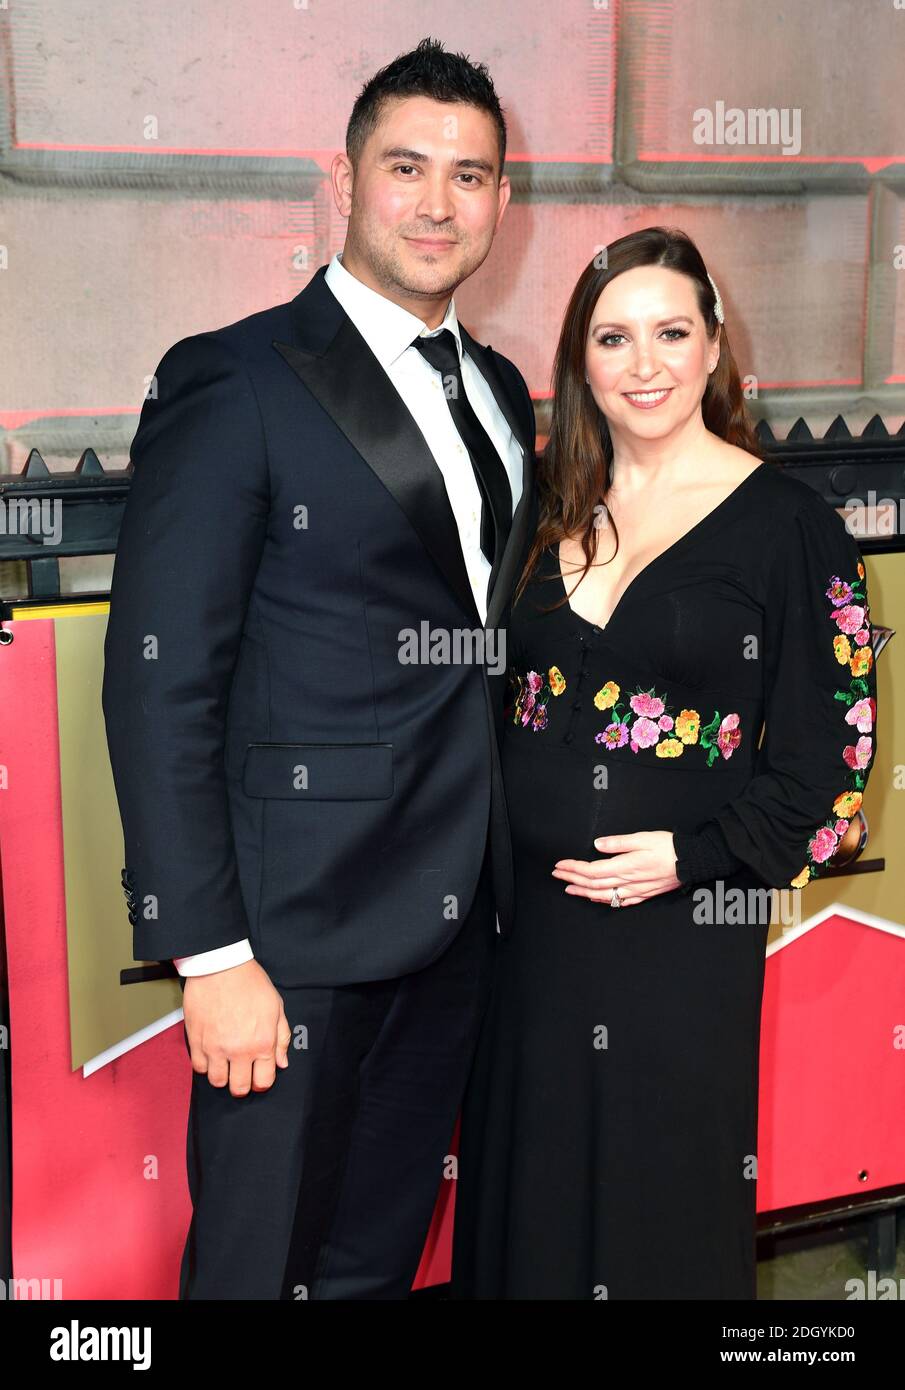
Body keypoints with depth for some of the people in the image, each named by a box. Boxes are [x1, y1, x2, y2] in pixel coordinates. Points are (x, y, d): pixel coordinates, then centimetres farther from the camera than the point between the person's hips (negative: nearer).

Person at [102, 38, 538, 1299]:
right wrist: (209, 955, -18)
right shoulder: (235, 381, -11)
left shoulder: (501, 391, 12)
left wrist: (509, 863, 9)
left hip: (461, 914, 7)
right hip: (302, 923, -6)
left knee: (382, 1254, 20)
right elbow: (159, 683, -15)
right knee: (260, 1260, 7)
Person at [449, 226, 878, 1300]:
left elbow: (828, 750, -7)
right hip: (527, 915, 4)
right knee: (527, 1177, 16)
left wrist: (691, 852, -18)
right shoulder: (551, 507, 7)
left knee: (659, 1184, 10)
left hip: (681, 925, -4)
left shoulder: (788, 525, -7)